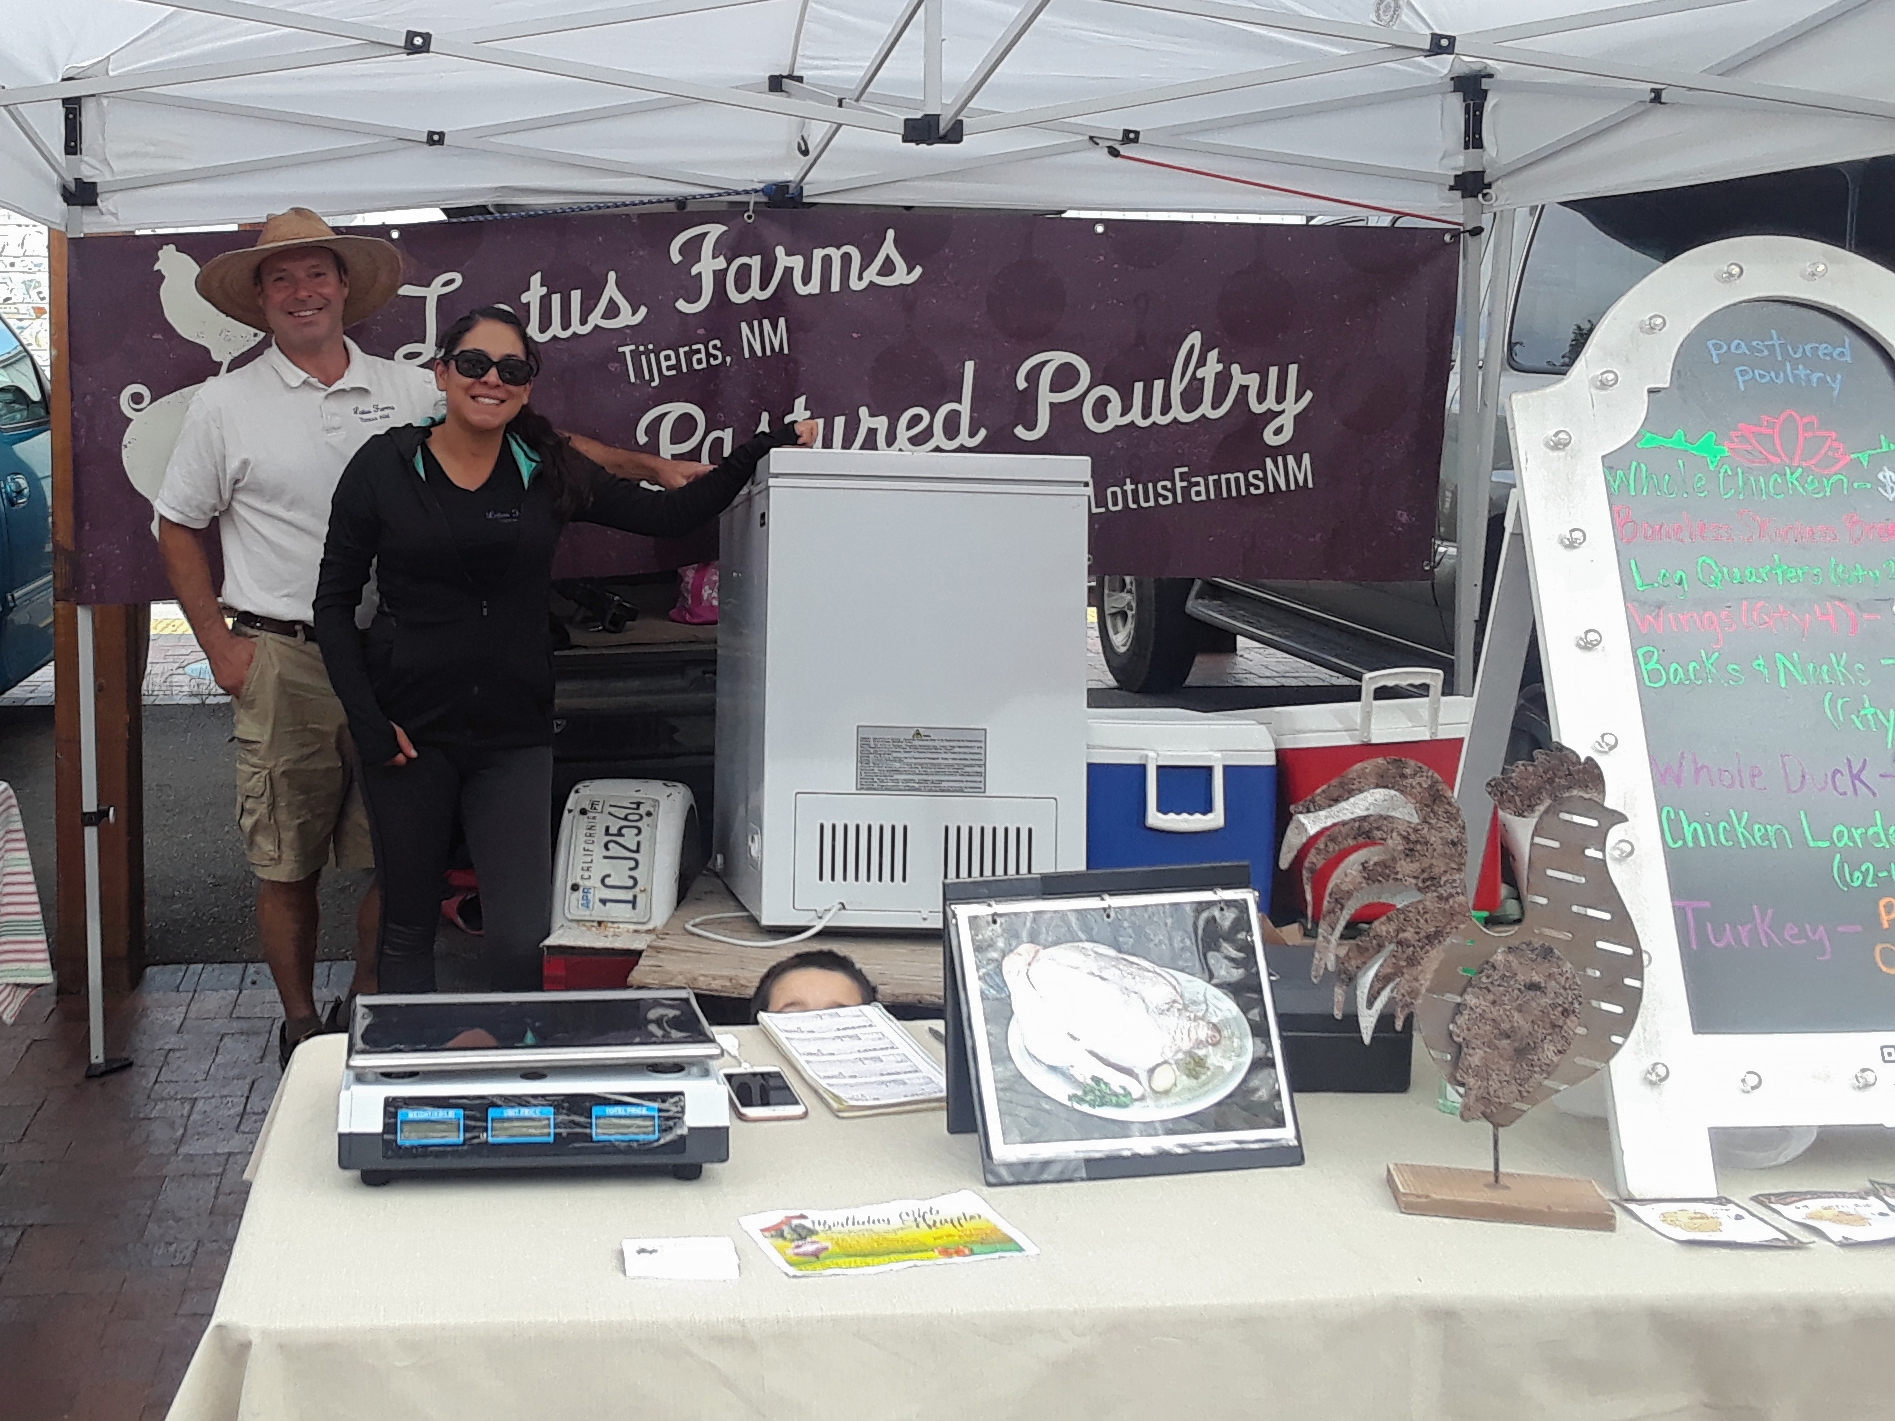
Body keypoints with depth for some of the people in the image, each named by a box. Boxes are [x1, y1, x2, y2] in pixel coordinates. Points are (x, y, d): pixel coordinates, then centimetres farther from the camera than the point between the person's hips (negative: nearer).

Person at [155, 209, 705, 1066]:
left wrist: (653, 468, -1)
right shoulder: (226, 406, 2)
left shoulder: (406, 391, 6)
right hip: (284, 662, -1)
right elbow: (177, 528, 9)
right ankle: (301, 1027, 22)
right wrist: (220, 648, 1)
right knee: (287, 865, 6)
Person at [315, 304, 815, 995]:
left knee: (522, 936, -7)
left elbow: (666, 513, 5)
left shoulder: (548, 470, 5)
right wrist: (367, 720, -8)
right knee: (408, 925, 9)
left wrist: (765, 447, -5)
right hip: (411, 727, -1)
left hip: (514, 731, 1)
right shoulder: (385, 465, 0)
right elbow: (335, 602, 2)